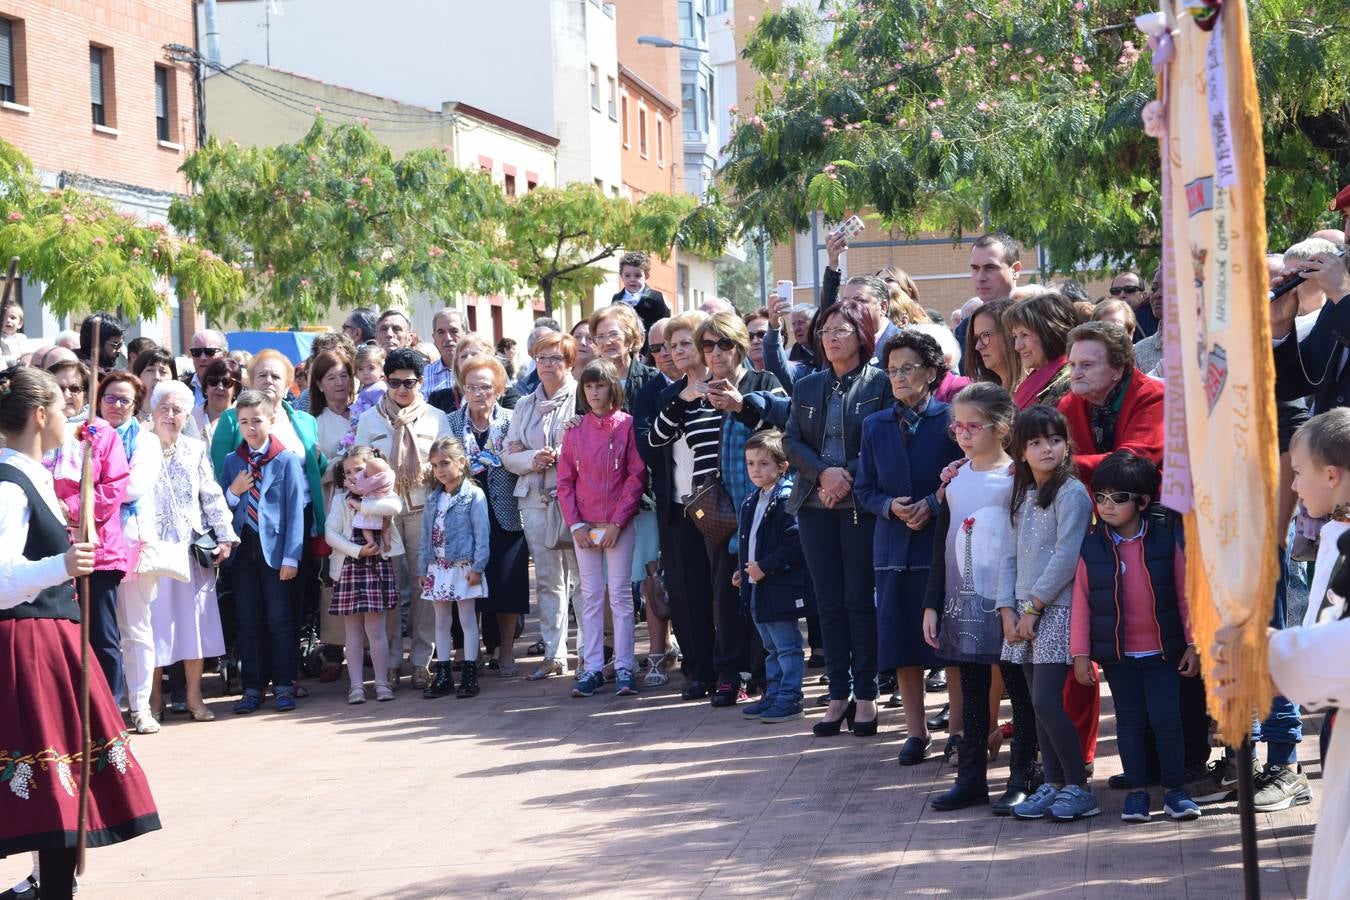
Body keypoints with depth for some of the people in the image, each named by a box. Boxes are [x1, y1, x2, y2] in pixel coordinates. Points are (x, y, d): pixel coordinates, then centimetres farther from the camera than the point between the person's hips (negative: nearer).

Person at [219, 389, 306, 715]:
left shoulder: (287, 460, -2)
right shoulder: (231, 462, 8)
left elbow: (295, 510, -6)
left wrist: (291, 556, -12)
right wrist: (234, 492, -10)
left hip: (274, 547, -3)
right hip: (243, 547, 4)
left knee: (279, 619, 0)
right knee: (248, 621, 7)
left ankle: (284, 686, 7)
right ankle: (252, 688, 12)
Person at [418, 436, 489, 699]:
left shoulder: (474, 495, -10)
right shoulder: (433, 499, 9)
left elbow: (482, 534, -12)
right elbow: (426, 535, 12)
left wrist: (477, 567, -16)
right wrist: (423, 569, 9)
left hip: (464, 567, -6)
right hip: (438, 567, 6)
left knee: (467, 620, 1)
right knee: (441, 622, 9)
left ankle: (469, 675, 5)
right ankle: (443, 675, 15)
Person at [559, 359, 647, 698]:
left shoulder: (627, 425, -3)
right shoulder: (575, 430, 7)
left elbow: (636, 476, -6)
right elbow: (565, 480, 7)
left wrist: (617, 522, -11)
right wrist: (575, 524, -3)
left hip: (619, 524, -3)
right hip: (584, 526, 3)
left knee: (620, 594, -1)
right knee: (590, 596, 5)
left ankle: (624, 668, 2)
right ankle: (592, 668, 7)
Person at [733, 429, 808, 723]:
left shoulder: (786, 498, -16)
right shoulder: (752, 501, 13)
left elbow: (794, 542, -23)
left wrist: (765, 567, -21)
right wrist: (742, 569, 15)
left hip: (780, 586, -9)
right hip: (757, 588, 9)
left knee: (787, 646, -2)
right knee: (771, 647, 17)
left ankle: (790, 698, 3)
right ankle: (773, 695, 25)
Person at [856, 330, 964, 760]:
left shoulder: (951, 419, -3)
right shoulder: (875, 425, 10)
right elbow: (865, 488, 12)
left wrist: (932, 505, -16)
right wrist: (890, 506, -7)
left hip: (943, 543, -4)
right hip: (895, 545, 4)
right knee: (903, 643, 5)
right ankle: (916, 732, 14)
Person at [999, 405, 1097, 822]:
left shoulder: (1071, 493, -8)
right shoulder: (1023, 496, 15)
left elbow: (1066, 557, -15)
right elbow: (1012, 555, 14)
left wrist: (1034, 606, -12)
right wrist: (1008, 610, 2)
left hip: (1056, 611, -7)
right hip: (1025, 614, 7)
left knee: (1046, 702, -12)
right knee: (1039, 705, 8)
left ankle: (1079, 787, -2)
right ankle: (1053, 784, 14)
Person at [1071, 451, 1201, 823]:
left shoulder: (1167, 539, -4)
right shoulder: (1092, 547, -3)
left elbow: (1185, 594, 1)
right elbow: (1081, 602, 0)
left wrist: (1192, 644, 1)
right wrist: (1080, 654, -2)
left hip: (1162, 651, -1)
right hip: (1116, 653, 1)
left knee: (1166, 719, -2)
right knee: (1129, 721, 9)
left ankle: (1175, 790, 11)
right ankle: (1136, 791, 18)